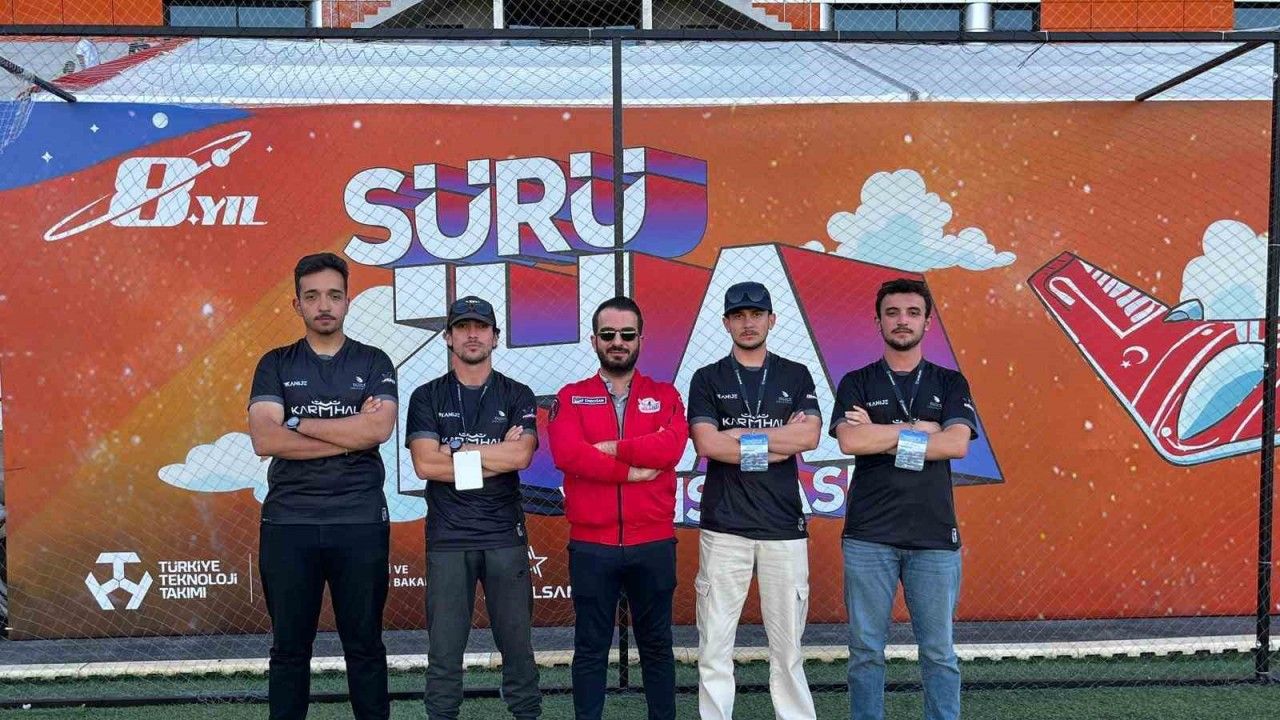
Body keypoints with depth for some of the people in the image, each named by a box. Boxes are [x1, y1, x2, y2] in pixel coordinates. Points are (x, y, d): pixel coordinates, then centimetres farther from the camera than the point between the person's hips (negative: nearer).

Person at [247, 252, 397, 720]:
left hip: (360, 523, 0)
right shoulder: (275, 365, 7)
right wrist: (351, 434, -12)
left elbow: (379, 429, -12)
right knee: (289, 647, 9)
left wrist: (298, 423, -8)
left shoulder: (374, 363, 6)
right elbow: (264, 440, -9)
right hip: (288, 523, 1)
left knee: (364, 644, 8)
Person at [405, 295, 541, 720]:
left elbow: (521, 457, -11)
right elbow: (424, 464, -7)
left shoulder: (517, 397, 6)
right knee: (444, 648, 5)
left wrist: (458, 450, -6)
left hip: (505, 537, 0)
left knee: (517, 643, 6)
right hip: (447, 539, 0)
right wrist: (496, 456, -7)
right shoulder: (427, 398, 6)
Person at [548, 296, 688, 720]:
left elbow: (671, 446, -13)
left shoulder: (664, 395, 7)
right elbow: (566, 453, -14)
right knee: (590, 647, 9)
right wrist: (634, 468, -14)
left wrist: (609, 448, -12)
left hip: (654, 543, 1)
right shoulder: (571, 397, 4)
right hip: (590, 545, -1)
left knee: (656, 643, 13)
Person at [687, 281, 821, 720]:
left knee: (787, 647, 6)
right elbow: (707, 444, -8)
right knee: (714, 647, 1)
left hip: (784, 527, 1)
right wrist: (779, 440, -7)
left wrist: (739, 437, -8)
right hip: (724, 527, 0)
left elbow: (810, 436, -6)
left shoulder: (796, 376, 10)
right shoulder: (707, 379, 8)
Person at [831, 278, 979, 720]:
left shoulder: (950, 384, 9)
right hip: (869, 535, 0)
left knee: (939, 651, 5)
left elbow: (957, 444, -8)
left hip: (935, 536, 1)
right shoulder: (858, 383, 7)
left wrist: (879, 433, -9)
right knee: (866, 650, 5)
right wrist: (921, 429, -7)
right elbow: (850, 441, -11)